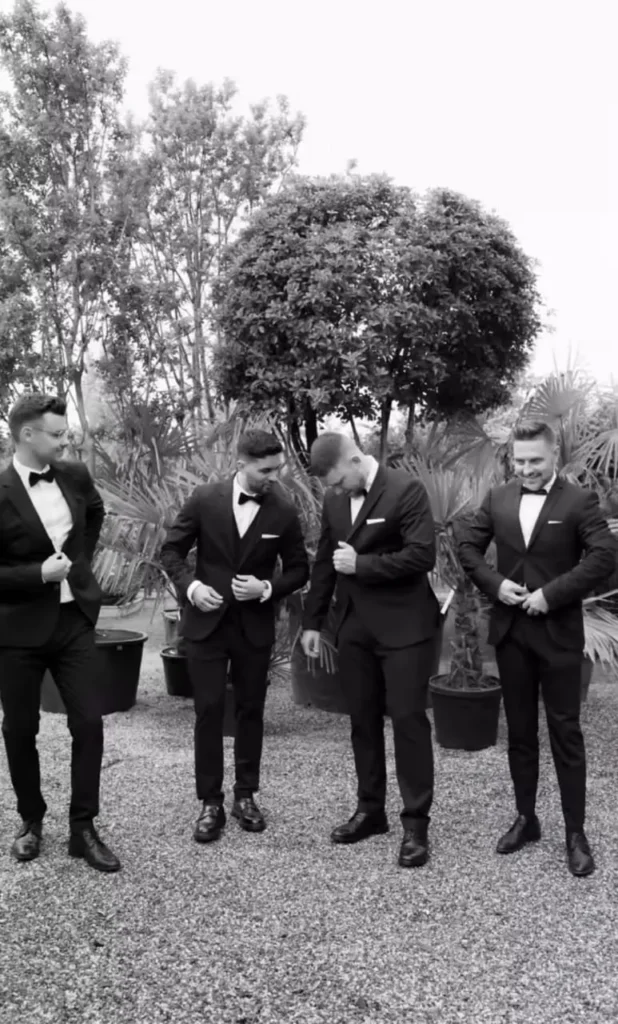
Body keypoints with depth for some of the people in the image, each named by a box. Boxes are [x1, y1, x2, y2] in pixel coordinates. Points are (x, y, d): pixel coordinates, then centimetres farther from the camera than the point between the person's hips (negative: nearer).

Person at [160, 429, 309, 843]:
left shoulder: (284, 511, -7)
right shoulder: (205, 499, -8)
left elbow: (299, 570, 3)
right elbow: (172, 549, 3)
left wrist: (267, 588, -14)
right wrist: (190, 585, -14)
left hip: (255, 627, 1)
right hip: (206, 623, 0)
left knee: (251, 711, 10)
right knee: (209, 711, 1)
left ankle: (246, 795, 26)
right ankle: (211, 803, 13)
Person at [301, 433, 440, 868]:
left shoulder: (406, 489, -12)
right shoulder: (335, 500, 8)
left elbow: (422, 555, -19)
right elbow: (324, 562, 14)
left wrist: (360, 564, -16)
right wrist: (313, 621, 12)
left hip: (403, 627, -6)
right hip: (354, 628, 6)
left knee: (408, 720, 0)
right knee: (363, 721, 13)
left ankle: (416, 823, 11)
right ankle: (371, 809, 27)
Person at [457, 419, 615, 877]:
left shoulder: (579, 501, -7)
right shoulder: (498, 498, 5)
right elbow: (468, 545, 9)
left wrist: (552, 594, -19)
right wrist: (494, 583, -7)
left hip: (558, 633, -4)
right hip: (510, 631, 4)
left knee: (566, 731, 4)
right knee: (520, 730, 14)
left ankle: (576, 832, 15)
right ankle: (526, 818, 28)